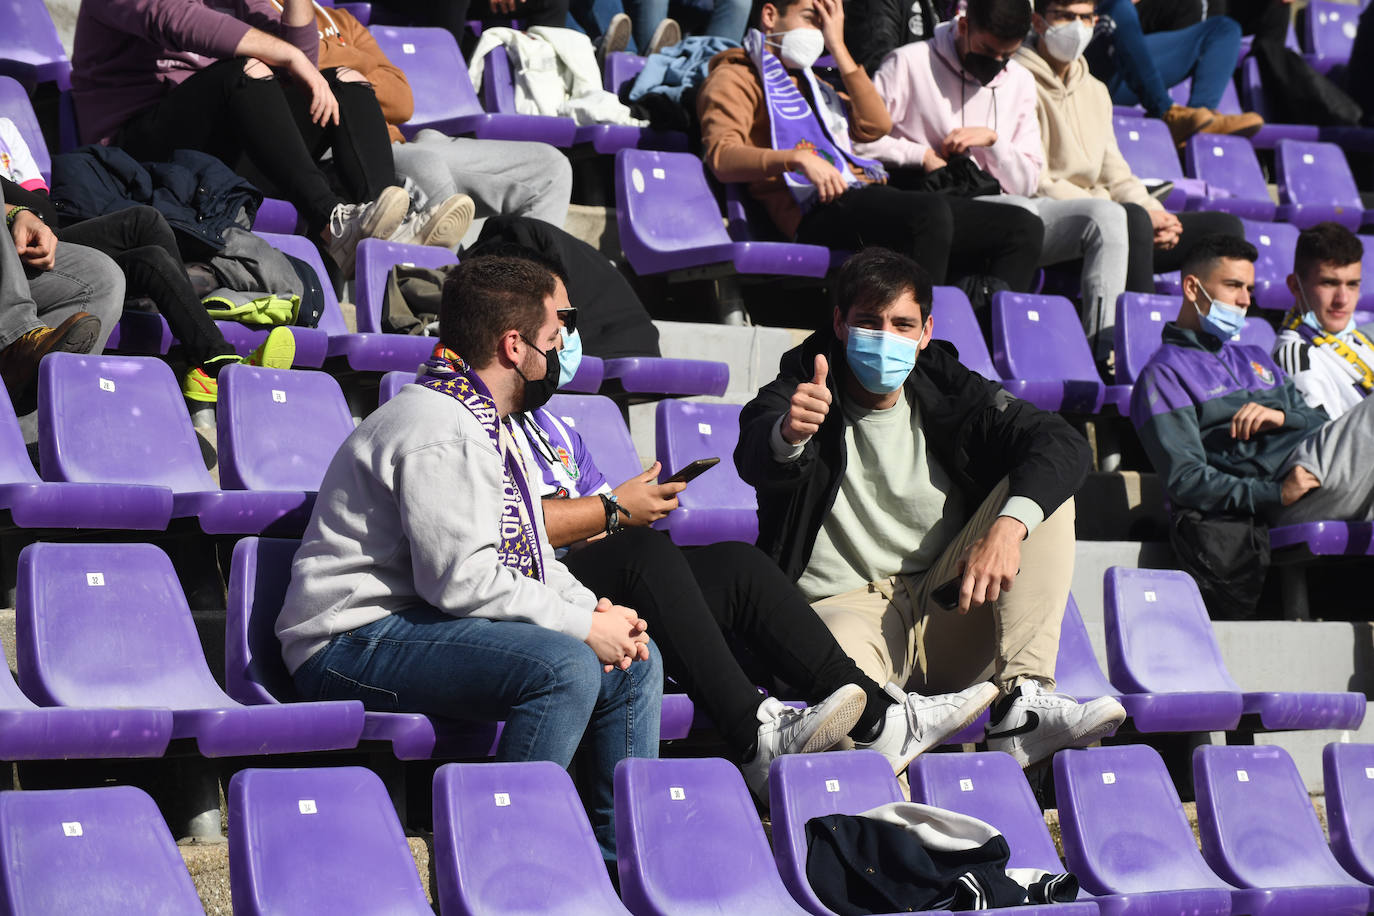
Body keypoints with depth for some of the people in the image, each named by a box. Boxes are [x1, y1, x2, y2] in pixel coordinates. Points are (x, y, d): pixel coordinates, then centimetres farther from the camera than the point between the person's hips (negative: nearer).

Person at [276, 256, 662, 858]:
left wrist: (591, 607, 2)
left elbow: (526, 553, 21)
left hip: (419, 623, 11)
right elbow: (462, 578, -26)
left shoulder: (486, 424, 18)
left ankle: (620, 857, 11)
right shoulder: (439, 433, -18)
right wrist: (583, 625, -19)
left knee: (635, 661, 8)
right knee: (566, 666, -31)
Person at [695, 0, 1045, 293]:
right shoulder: (736, 78, 8)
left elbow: (876, 125, 19)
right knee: (929, 212, -39)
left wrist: (838, 48, 18)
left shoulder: (807, 81, 33)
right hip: (818, 210, -9)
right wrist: (797, 158, -26)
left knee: (1023, 227, -4)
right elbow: (721, 155, -10)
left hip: (869, 195, 9)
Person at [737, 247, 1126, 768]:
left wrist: (1007, 527, -27)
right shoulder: (804, 390, -3)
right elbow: (754, 458, -26)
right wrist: (789, 435, -53)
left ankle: (1024, 705, -22)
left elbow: (1064, 445, -8)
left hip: (948, 612, 5)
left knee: (1043, 490, -13)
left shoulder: (948, 390, 4)